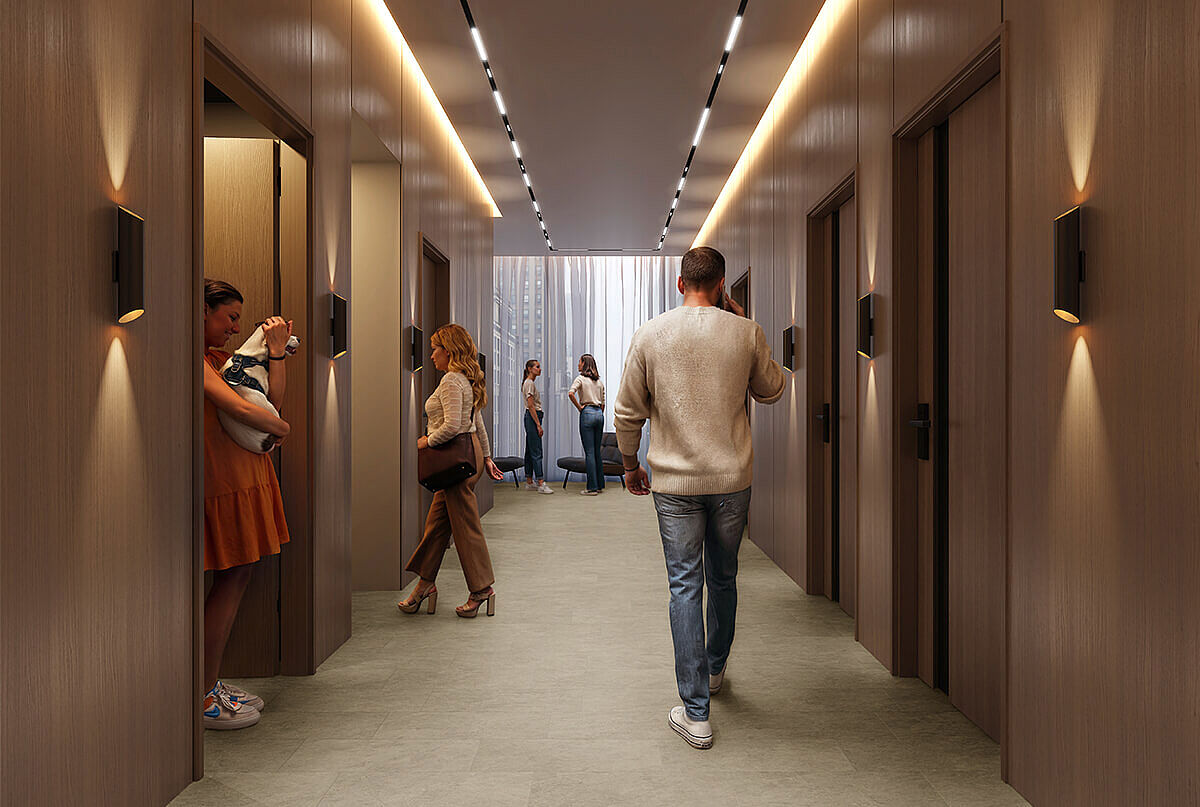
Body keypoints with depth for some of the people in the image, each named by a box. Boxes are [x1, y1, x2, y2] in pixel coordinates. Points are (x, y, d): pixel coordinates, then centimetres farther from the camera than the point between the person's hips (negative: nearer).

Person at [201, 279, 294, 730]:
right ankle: (203, 697, 3)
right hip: (224, 482, -10)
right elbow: (238, 408, -24)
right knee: (231, 580, -6)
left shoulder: (219, 357, 18)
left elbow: (274, 398, 11)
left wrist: (276, 350, 4)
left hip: (246, 478, 10)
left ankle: (212, 683, 19)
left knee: (238, 578, 10)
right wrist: (279, 428, -7)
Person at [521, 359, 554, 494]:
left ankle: (529, 482, 14)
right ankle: (541, 484, -12)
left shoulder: (530, 383, 17)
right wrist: (538, 425, -20)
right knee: (536, 451, -11)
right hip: (533, 417, -10)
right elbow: (531, 405, -18)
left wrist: (538, 423, 18)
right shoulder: (529, 383, -12)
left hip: (531, 418, 10)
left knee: (530, 451, 10)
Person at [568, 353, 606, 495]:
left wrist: (579, 407, -12)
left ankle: (592, 487, -4)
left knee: (589, 452, -4)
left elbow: (571, 393, -23)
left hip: (587, 413, -6)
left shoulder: (580, 378, -6)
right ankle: (600, 484, 16)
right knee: (597, 451, 13)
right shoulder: (599, 381, 13)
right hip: (599, 414, 6)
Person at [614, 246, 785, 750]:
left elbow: (627, 412, 0)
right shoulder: (745, 334, -3)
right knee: (723, 580, 19)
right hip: (732, 479, 2)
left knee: (685, 587, 2)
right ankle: (715, 670, 41)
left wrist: (630, 464, 15)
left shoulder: (651, 335, -4)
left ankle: (696, 713, 3)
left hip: (675, 482, -1)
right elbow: (771, 392, 14)